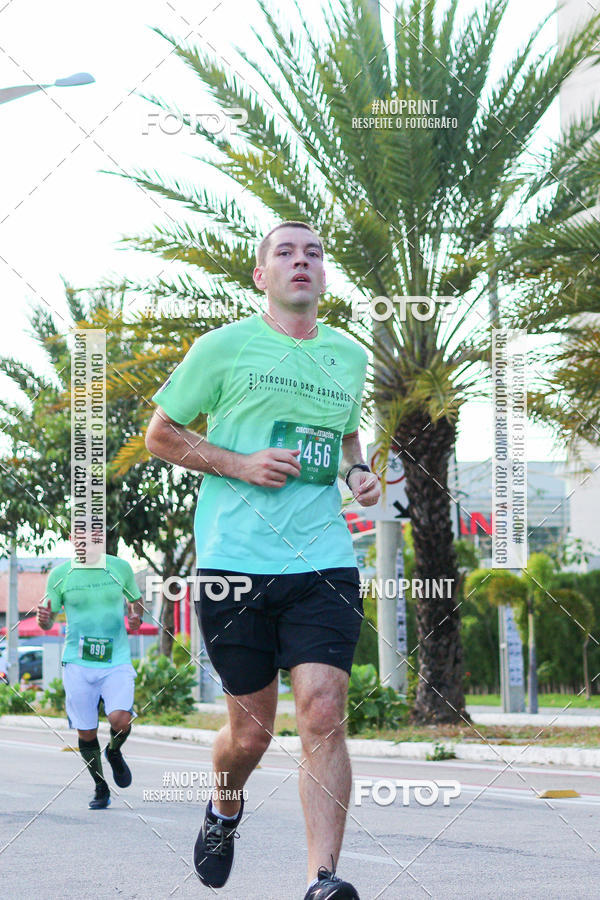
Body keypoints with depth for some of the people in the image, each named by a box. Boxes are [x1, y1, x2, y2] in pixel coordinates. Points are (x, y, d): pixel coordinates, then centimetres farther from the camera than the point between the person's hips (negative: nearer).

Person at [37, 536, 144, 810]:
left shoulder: (120, 568, 4)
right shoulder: (60, 574, 2)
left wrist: (136, 617, -4)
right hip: (78, 664, 0)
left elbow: (136, 600, 19)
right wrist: (44, 619, -17)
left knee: (120, 720, -20)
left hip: (117, 661, 0)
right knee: (86, 733, 1)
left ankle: (113, 752, 15)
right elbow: (48, 622, 7)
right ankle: (100, 787, 24)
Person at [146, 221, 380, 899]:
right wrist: (241, 464, -8)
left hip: (323, 563, 2)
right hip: (236, 561, -2)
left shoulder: (349, 356, 15)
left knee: (323, 714, -14)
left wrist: (357, 473, 9)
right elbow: (160, 435, 7)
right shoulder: (223, 347, 2)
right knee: (252, 729, 6)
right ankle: (223, 811, 40)